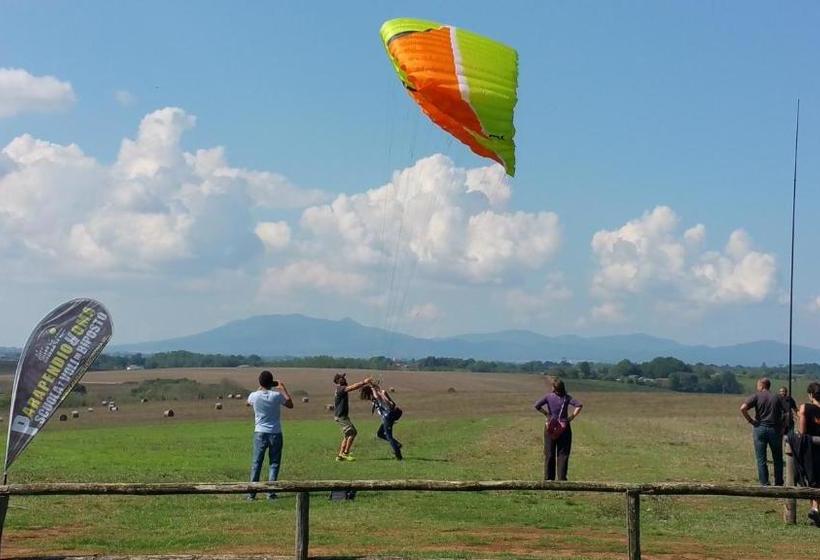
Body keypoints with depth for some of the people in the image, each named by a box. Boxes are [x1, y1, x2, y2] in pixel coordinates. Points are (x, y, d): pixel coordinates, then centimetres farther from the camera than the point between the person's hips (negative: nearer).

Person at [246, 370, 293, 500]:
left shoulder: (254, 396, -7)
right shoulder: (277, 395, -11)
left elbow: (248, 402, 19)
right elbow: (290, 404, 8)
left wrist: (260, 388, 23)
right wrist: (283, 388, 13)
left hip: (260, 433, 1)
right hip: (275, 434, -1)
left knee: (256, 463, 8)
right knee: (274, 463, 7)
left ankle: (252, 493, 6)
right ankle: (271, 492, 2)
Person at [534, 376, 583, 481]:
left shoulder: (548, 396, -6)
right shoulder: (567, 397, -4)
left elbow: (537, 406, -16)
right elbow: (579, 405, -14)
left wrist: (546, 414, -3)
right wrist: (571, 417, -7)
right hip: (564, 427, 0)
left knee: (549, 454, 9)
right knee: (563, 454, 7)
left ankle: (548, 478, 11)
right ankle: (562, 478, 5)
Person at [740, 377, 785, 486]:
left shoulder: (756, 396, -2)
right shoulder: (776, 398, 8)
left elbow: (743, 408, -16)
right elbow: (783, 414, 5)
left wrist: (750, 420, -7)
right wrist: (781, 429, 10)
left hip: (760, 428, -2)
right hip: (775, 429, 2)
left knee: (761, 459, 4)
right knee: (777, 458, 13)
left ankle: (764, 483, 1)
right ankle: (778, 483, 16)